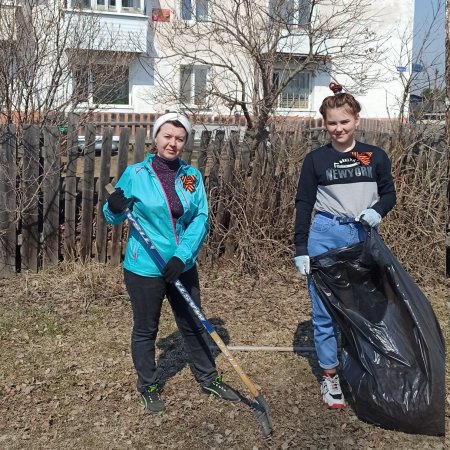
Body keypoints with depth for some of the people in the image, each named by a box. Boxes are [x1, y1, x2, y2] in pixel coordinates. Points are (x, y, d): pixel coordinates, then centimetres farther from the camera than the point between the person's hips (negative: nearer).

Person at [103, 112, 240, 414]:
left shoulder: (192, 176, -1)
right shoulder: (135, 174, -9)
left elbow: (201, 219, -6)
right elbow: (113, 218, -1)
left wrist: (182, 255, -18)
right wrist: (115, 208, -24)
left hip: (183, 266, 3)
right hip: (144, 268, -3)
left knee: (194, 324, 18)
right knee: (146, 330, 12)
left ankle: (208, 378, 36)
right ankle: (148, 386, 32)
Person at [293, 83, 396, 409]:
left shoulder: (376, 157, 4)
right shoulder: (316, 159, 0)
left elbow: (389, 194, 11)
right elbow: (304, 204, 0)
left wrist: (377, 210, -12)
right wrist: (300, 249, -4)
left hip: (364, 239, 2)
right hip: (326, 237, -1)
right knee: (325, 309, 3)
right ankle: (330, 374, 17)